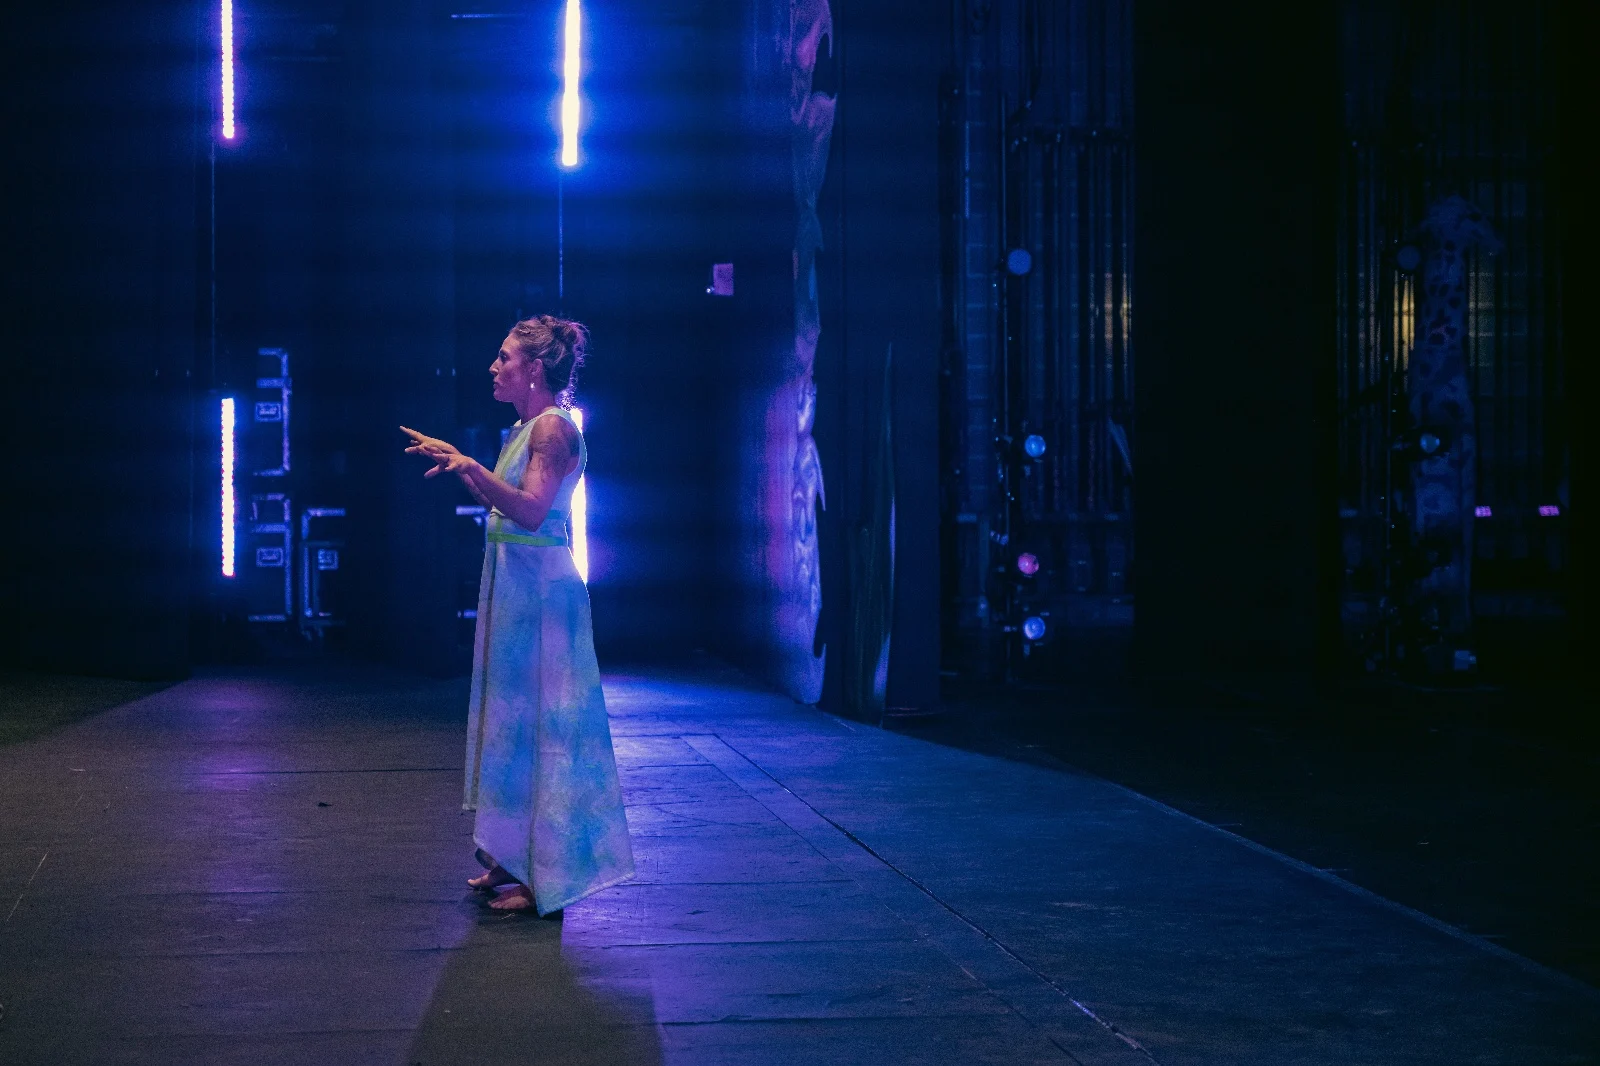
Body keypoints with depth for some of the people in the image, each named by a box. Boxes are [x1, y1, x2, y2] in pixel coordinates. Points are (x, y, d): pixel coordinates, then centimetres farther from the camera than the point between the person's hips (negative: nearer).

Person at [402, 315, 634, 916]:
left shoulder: (553, 427, -14)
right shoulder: (523, 430, 16)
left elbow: (530, 509, -24)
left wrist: (470, 465, -27)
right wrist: (458, 466, 22)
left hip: (539, 584, -10)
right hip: (514, 581, 10)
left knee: (537, 720, -6)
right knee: (515, 719, 14)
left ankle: (546, 878, 0)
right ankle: (516, 860, 24)